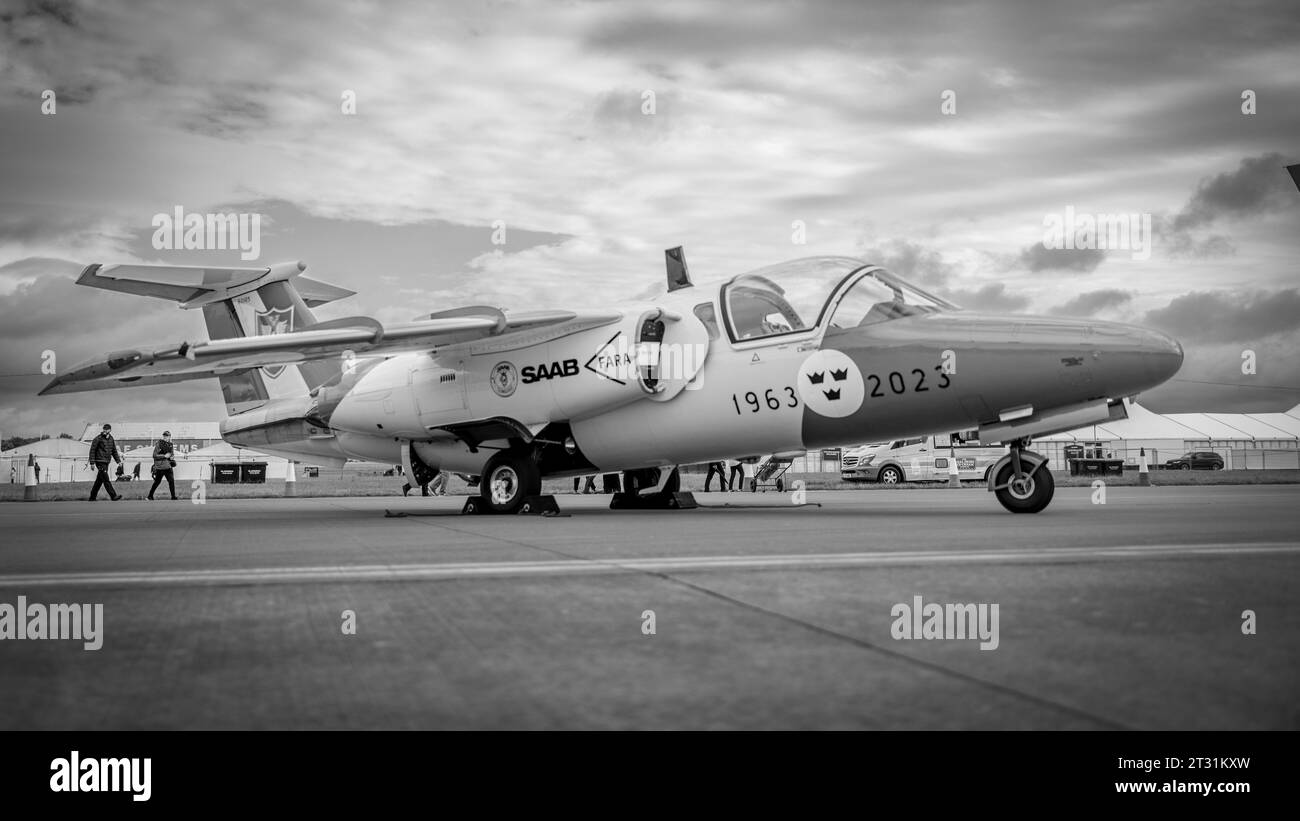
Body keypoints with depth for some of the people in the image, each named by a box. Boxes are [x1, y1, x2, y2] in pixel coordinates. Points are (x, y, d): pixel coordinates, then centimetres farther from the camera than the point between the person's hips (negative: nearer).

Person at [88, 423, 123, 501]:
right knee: (106, 480, -11)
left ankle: (92, 497, 18)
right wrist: (92, 463, -14)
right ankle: (113, 496, -16)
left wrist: (118, 460, 13)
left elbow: (114, 451, 21)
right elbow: (92, 450, -9)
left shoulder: (111, 439, 12)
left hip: (106, 462, 7)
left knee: (99, 480, 11)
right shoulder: (98, 439, -8)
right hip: (100, 462, -7)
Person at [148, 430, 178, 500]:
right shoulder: (159, 444, -7)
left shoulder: (170, 445, 11)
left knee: (171, 481, 1)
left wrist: (172, 457, 2)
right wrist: (164, 456, -19)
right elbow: (155, 455, -13)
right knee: (157, 482, 0)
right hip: (159, 467, -5)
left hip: (168, 467, 5)